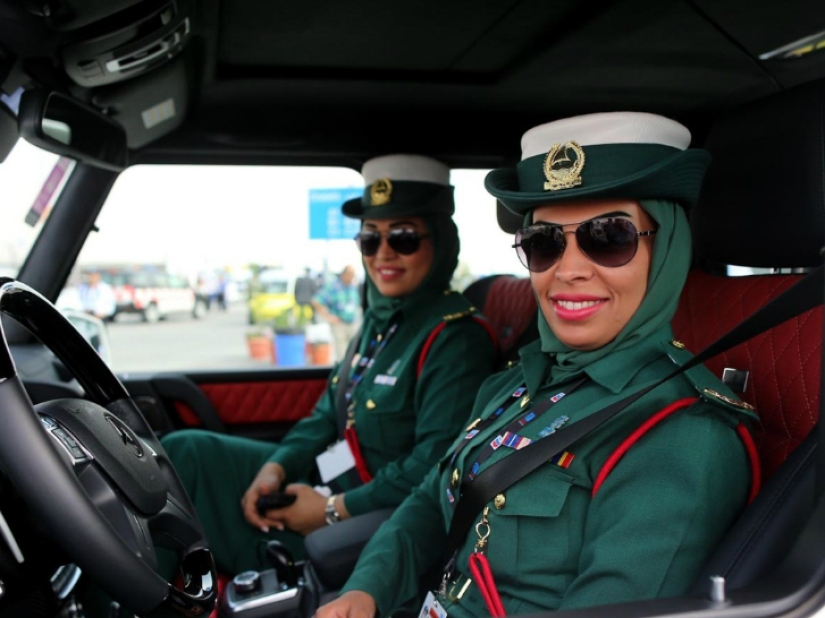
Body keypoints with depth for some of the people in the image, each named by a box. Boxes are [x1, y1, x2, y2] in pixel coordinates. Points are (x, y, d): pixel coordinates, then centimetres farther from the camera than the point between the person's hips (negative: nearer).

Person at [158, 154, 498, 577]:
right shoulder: (380, 319, 8)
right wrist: (276, 467, -7)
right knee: (185, 451, 3)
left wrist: (334, 510, -20)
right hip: (326, 482, 9)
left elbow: (435, 469, -27)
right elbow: (329, 415, 10)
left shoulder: (455, 339, -21)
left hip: (367, 523, -8)